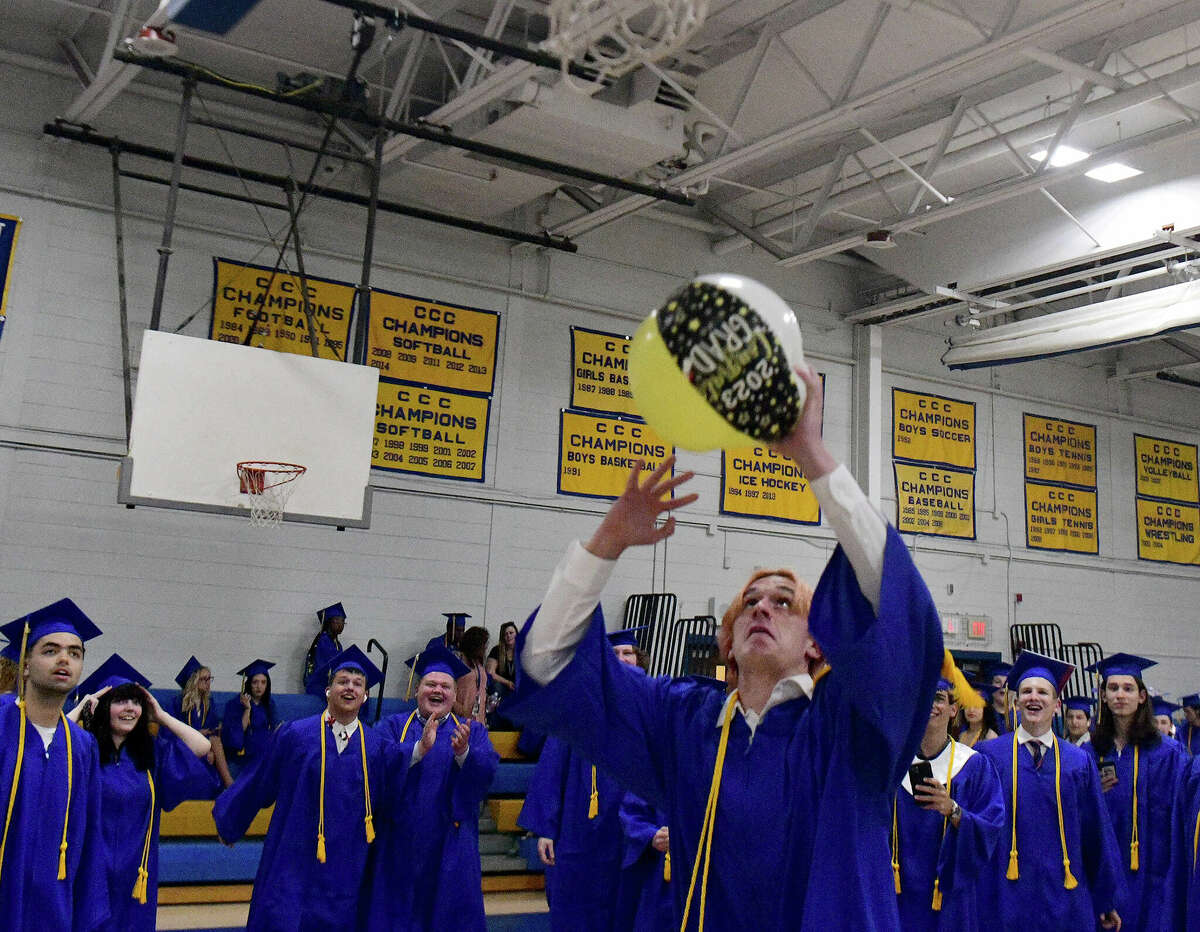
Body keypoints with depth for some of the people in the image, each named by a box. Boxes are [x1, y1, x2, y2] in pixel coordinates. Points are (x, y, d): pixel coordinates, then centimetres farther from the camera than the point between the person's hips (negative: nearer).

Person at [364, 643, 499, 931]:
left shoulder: (473, 732, 10)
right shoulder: (393, 726, 7)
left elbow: (487, 770, -8)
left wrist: (464, 753, -28)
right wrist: (419, 748, -27)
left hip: (450, 845, 1)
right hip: (402, 841, -1)